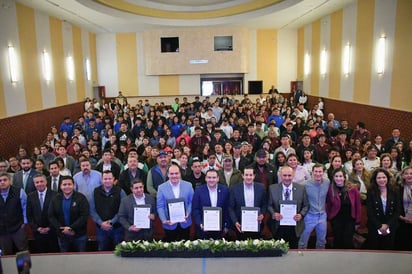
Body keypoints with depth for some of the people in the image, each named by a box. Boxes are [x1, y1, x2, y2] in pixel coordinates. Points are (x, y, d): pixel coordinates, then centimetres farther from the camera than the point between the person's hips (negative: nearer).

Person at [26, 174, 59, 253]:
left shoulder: (54, 195, -7)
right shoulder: (30, 196, 4)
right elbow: (29, 215, 5)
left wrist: (49, 228, -8)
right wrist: (37, 228, -4)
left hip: (52, 231, -2)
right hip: (37, 232, 3)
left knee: (54, 254, 4)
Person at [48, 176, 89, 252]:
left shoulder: (81, 198, -8)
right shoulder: (55, 199, 3)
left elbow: (84, 216, -14)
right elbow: (51, 216, 0)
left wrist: (71, 228, -20)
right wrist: (61, 229, -12)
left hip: (79, 235, -3)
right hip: (62, 236, 3)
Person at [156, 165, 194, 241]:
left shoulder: (188, 185, -2)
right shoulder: (161, 188, -4)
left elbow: (191, 202, 2)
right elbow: (160, 206, -3)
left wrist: (187, 214, -14)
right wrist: (164, 220, -14)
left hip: (185, 223, 1)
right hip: (169, 225, -1)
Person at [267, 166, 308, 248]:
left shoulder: (301, 188, -3)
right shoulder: (272, 188, -4)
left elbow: (306, 206, 4)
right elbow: (269, 205, 4)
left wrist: (301, 215, -13)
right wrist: (273, 214, -15)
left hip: (295, 227, 0)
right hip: (278, 227, 0)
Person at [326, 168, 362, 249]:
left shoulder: (353, 189, -10)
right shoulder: (330, 189, -10)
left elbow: (357, 205, -2)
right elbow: (328, 205, 1)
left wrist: (357, 221, 2)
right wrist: (329, 217, -4)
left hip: (350, 219, 0)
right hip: (336, 220, 0)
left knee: (347, 242, -3)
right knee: (337, 241, 9)